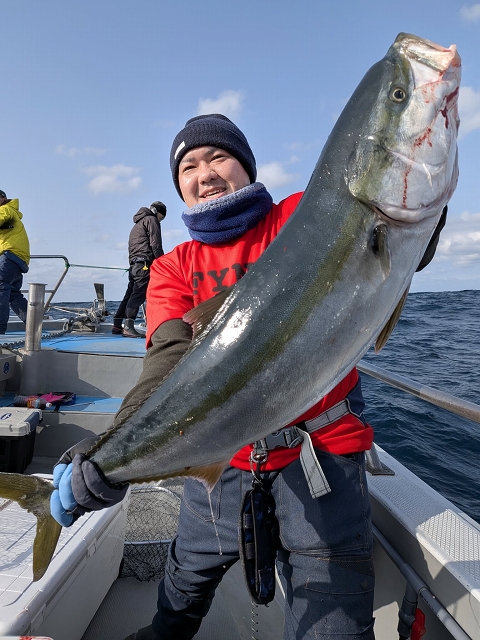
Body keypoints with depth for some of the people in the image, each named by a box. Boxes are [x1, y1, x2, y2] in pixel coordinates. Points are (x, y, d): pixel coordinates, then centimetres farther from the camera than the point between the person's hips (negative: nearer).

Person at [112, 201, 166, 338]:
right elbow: (155, 244, -8)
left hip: (133, 264, 9)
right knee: (139, 294, -15)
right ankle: (128, 327, -23)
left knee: (130, 295, 11)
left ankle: (117, 325, 15)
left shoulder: (137, 224, 32)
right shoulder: (151, 220, 4)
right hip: (144, 263, -9)